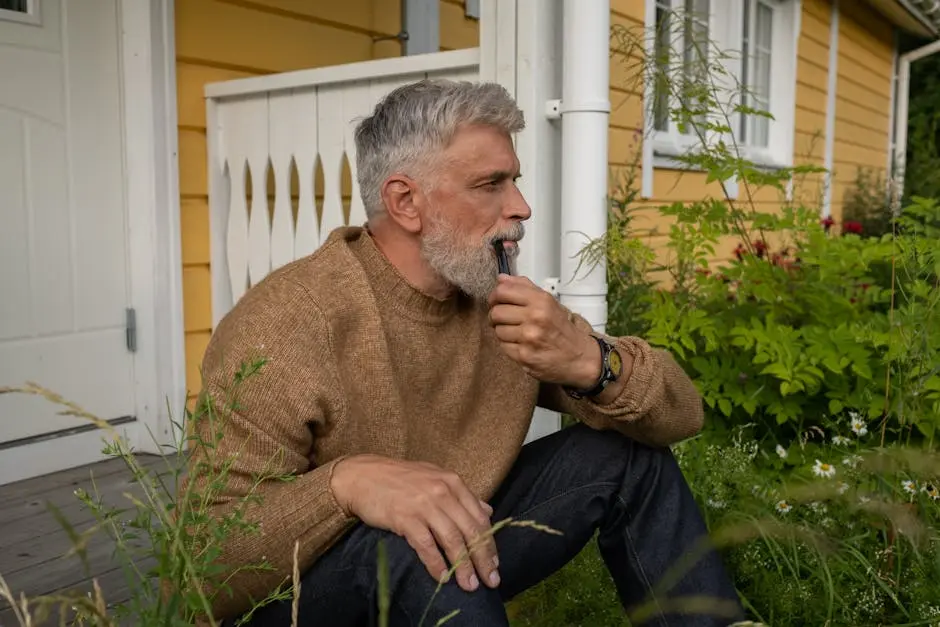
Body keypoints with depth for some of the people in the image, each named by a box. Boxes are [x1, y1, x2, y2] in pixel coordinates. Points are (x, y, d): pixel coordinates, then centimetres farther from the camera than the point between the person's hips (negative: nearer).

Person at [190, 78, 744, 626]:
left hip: (456, 574, 5)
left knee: (629, 454, -6)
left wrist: (591, 362, -28)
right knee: (411, 548, -37)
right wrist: (346, 481, -44)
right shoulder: (285, 325, -25)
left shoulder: (499, 301, -7)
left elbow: (681, 414, -7)